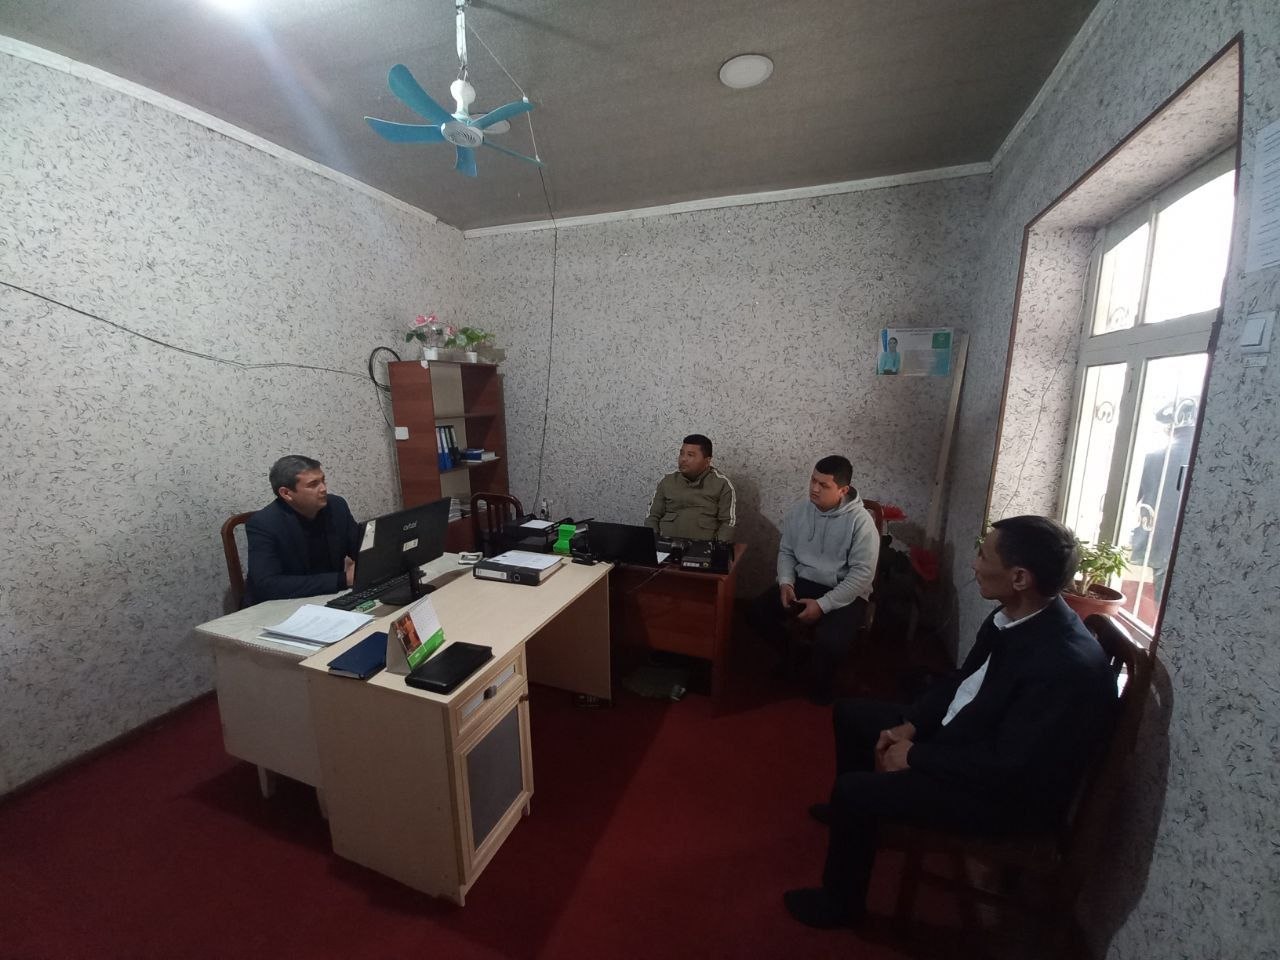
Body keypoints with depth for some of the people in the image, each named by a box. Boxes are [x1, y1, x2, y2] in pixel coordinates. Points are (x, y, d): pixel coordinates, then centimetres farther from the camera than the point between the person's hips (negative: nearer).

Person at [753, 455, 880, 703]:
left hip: (845, 593, -4)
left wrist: (823, 604, -23)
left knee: (830, 640, -30)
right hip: (803, 582, 5)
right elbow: (786, 551, 8)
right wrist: (786, 582, -11)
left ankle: (820, 684, 7)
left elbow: (862, 574, -18)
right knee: (760, 609, -17)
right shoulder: (798, 511, -2)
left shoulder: (861, 522, -17)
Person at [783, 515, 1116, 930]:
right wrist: (911, 725, -3)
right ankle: (849, 811, 38)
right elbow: (962, 680, 6)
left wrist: (915, 756, -18)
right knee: (850, 712, 12)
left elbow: (1009, 766, -29)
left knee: (855, 789, -17)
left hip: (1007, 791, -8)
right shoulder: (1013, 616, -6)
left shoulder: (1068, 664, -33)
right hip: (963, 736, 9)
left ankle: (840, 902, 13)